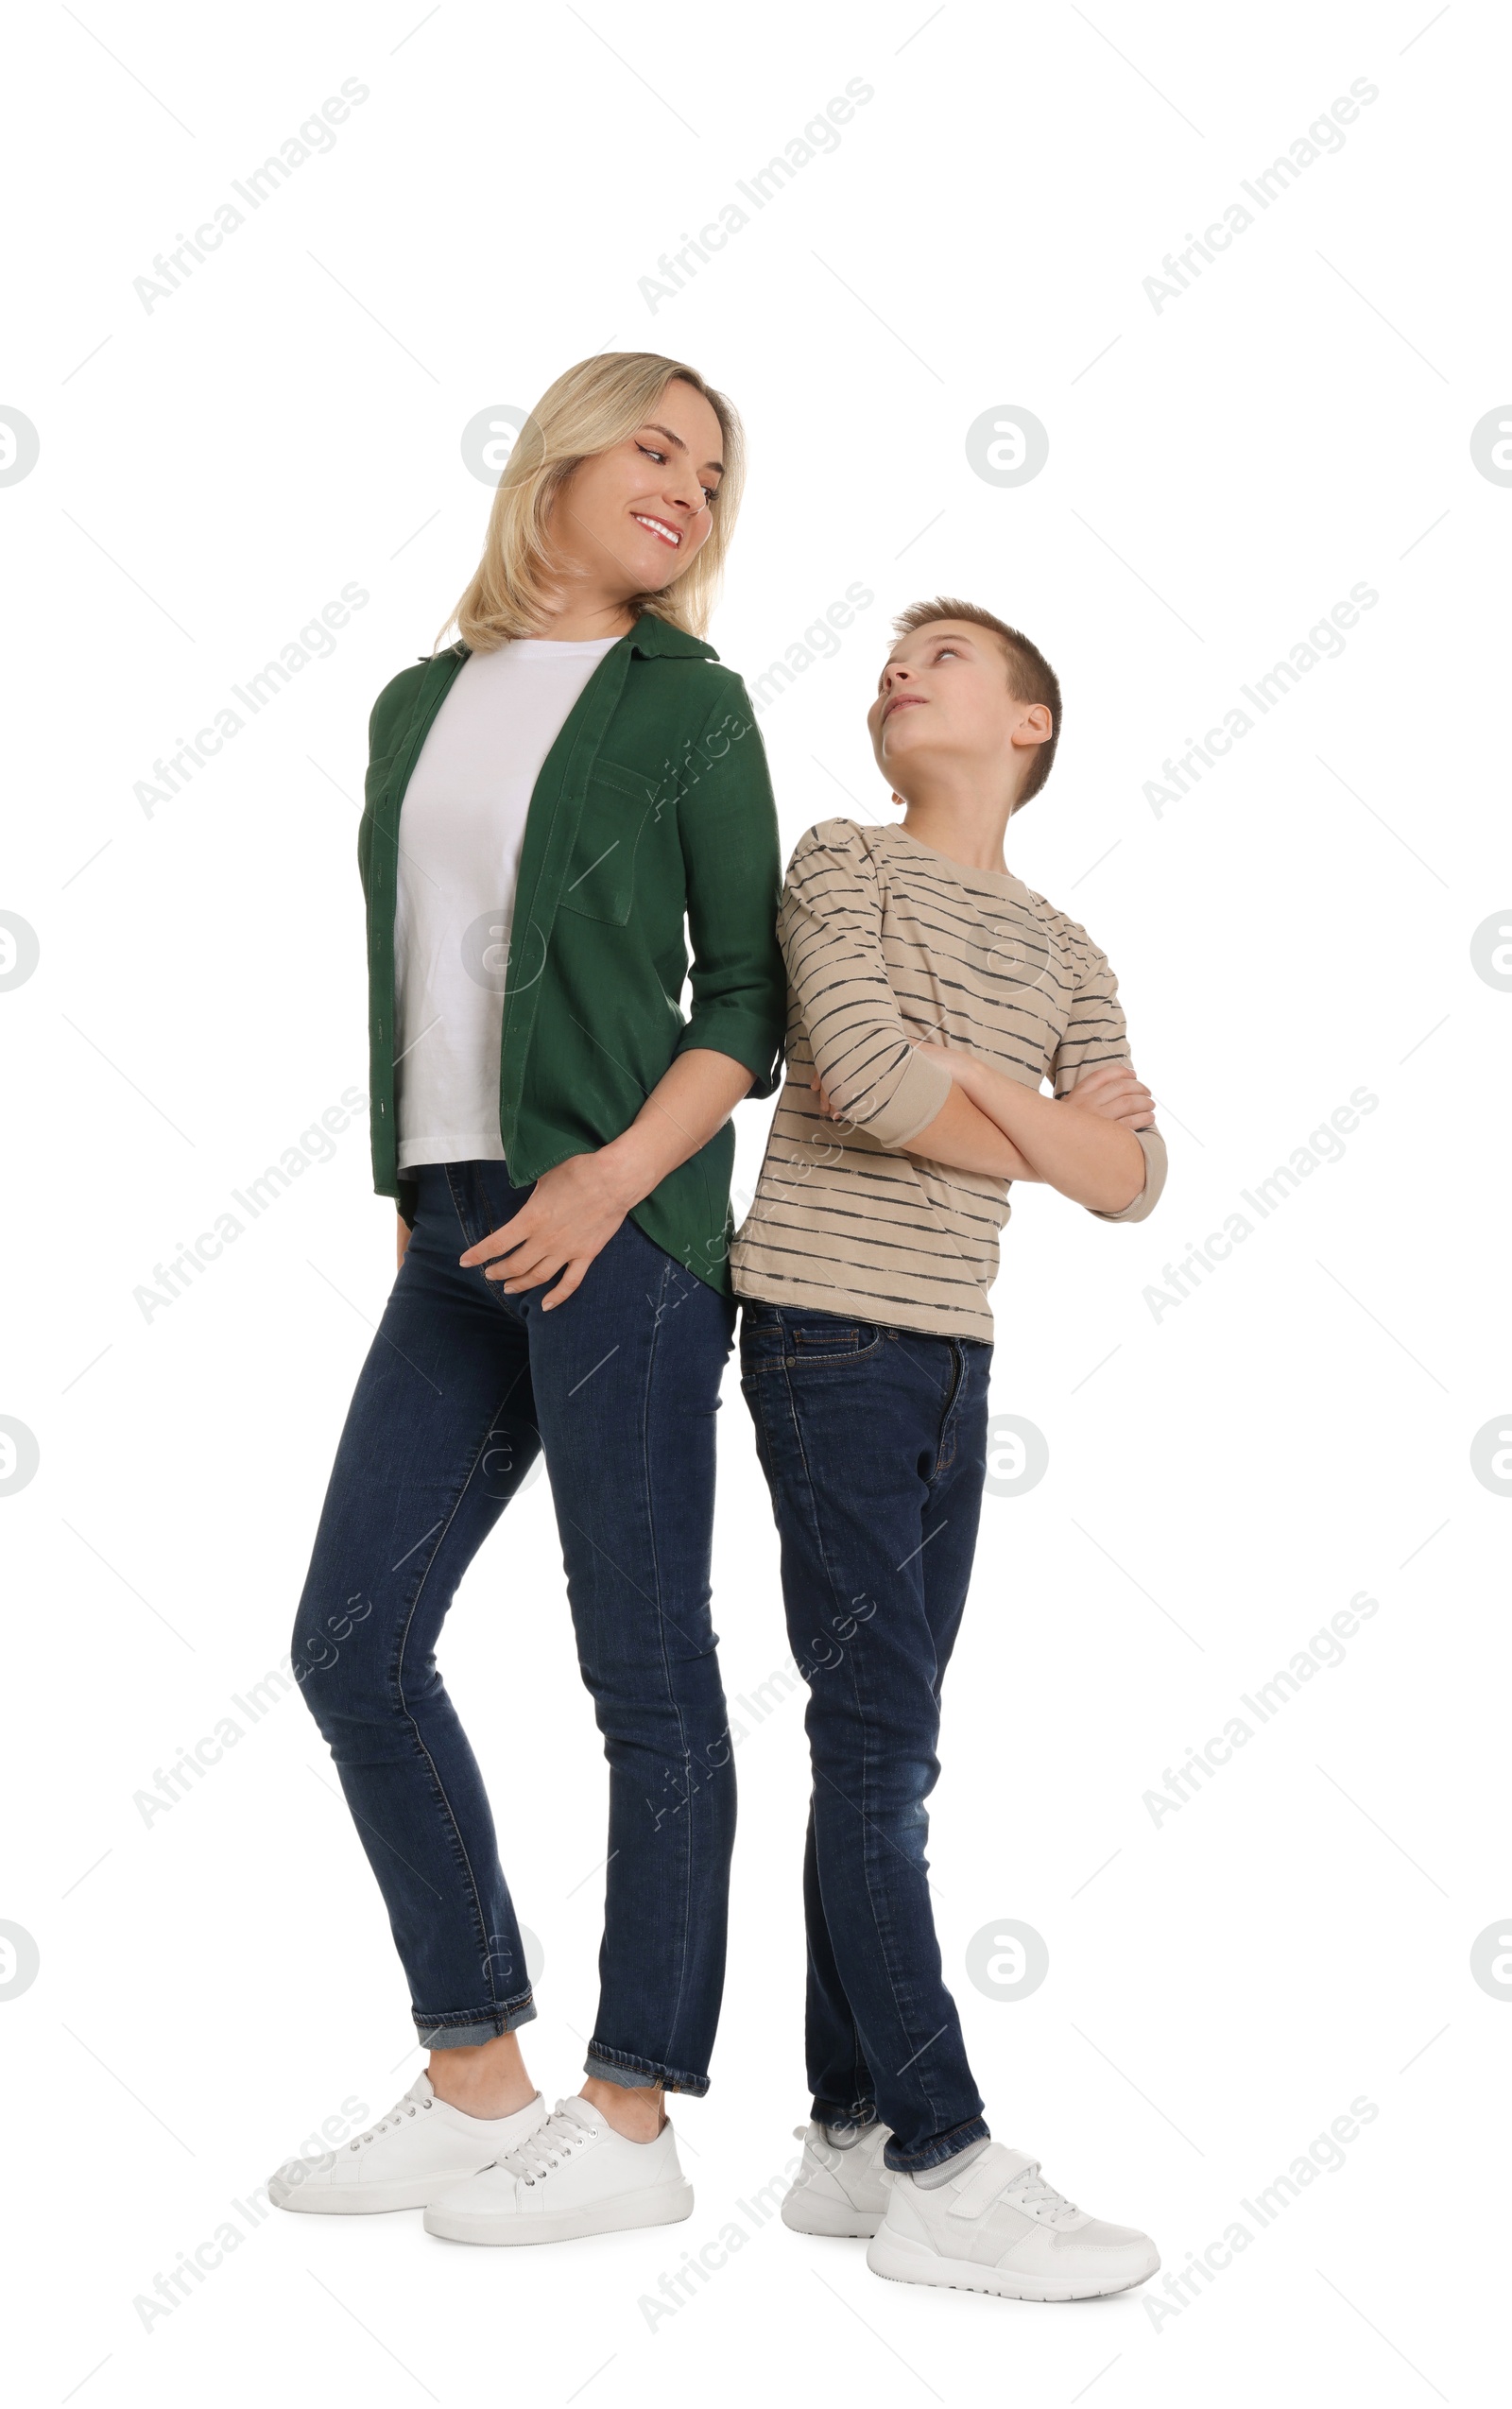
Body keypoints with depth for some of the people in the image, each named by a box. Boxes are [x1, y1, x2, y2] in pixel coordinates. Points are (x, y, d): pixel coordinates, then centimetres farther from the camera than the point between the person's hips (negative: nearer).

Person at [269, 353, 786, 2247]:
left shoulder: (687, 703, 3)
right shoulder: (419, 705, 17)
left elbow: (746, 1002, -1)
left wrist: (615, 1177, -15)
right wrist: (409, 1204, 15)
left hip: (621, 1231, -6)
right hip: (456, 1228, 6)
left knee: (644, 1675, -1)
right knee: (353, 1639, 4)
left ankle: (630, 2124, 10)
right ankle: (476, 2087, 16)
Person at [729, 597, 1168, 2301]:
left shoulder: (1061, 950, 15)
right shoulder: (843, 865, 1)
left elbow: (1133, 1180, 4)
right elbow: (862, 1076, -17)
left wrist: (965, 1081, -9)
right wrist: (1039, 1131, -2)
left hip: (951, 1350, 6)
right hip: (829, 1329, -6)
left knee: (886, 1752, 7)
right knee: (879, 1739, -8)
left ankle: (853, 2136, 13)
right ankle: (943, 2170, -6)